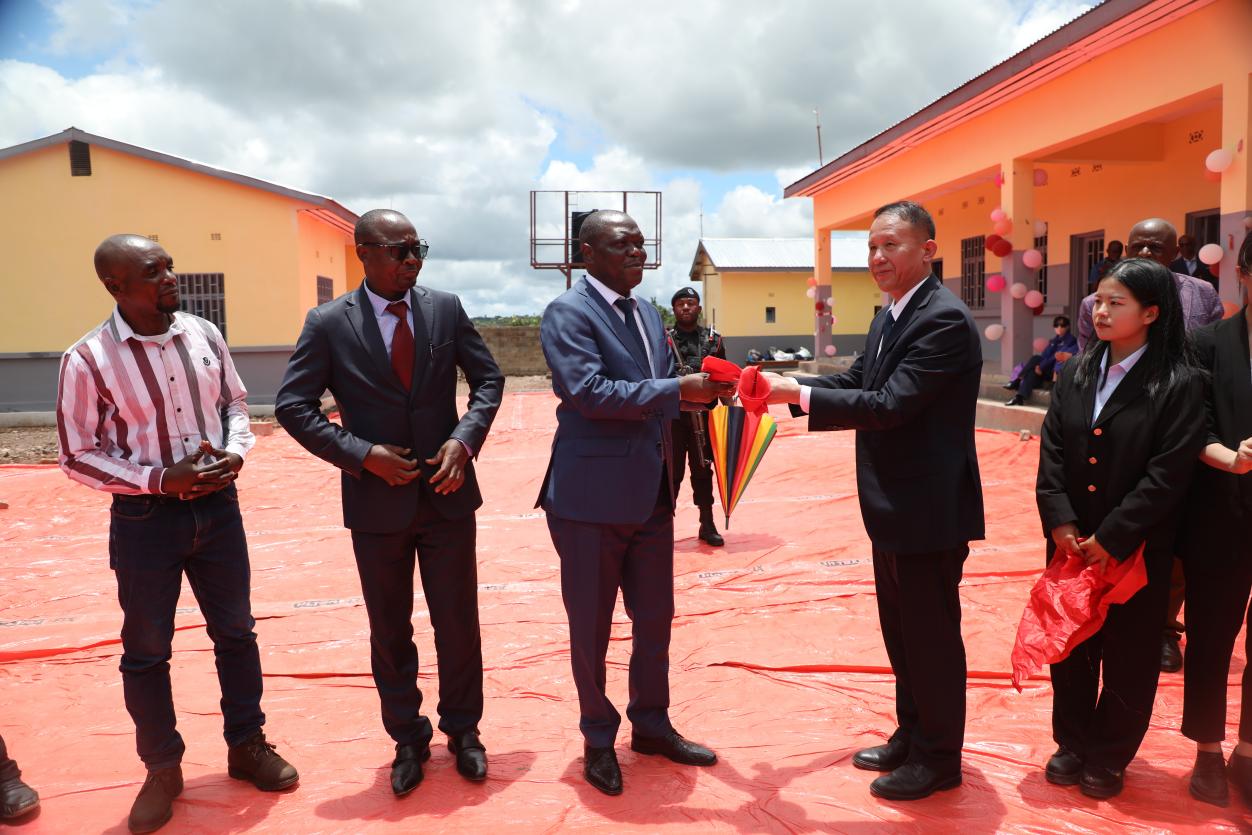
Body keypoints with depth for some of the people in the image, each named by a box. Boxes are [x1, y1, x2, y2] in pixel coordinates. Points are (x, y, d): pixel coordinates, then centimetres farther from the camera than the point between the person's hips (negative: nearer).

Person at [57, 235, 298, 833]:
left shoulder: (204, 335, -3)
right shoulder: (87, 360, -14)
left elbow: (235, 402, 10)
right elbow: (78, 456, -8)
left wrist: (235, 450, -10)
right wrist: (161, 480, -19)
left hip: (218, 506, 3)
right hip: (145, 517, -3)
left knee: (236, 633, 14)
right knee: (146, 650, 10)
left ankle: (247, 746, 33)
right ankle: (163, 770, 30)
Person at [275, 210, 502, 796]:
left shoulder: (446, 308, -1)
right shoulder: (328, 323, -6)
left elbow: (489, 379, 5)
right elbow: (292, 407, -5)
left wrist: (464, 439, -12)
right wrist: (361, 453, -15)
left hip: (447, 493, 1)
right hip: (377, 500, -1)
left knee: (458, 623, 11)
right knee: (390, 631, 13)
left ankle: (462, 730, 32)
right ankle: (408, 740, 32)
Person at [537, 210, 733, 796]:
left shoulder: (647, 313, 13)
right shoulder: (568, 313, -12)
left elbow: (661, 392, 14)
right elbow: (588, 392, -24)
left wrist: (700, 389, -7)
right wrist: (678, 390, -26)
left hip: (651, 493, 7)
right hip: (592, 495, -7)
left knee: (655, 619, 17)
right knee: (591, 626, 9)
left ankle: (651, 724, 36)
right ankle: (598, 739, 28)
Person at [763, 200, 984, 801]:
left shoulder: (944, 319, -20)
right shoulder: (889, 317, 11)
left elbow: (889, 405, -28)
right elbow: (855, 382, 10)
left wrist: (799, 395, -27)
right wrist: (791, 387, -4)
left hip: (929, 508, -10)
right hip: (893, 505, 10)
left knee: (931, 633, 5)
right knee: (899, 629, 21)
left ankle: (939, 757, 23)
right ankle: (912, 734, 38)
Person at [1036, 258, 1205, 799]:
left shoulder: (1180, 385, -11)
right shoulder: (1076, 374, 4)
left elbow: (1167, 476, -15)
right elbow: (1052, 453, 1)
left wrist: (1111, 538, -16)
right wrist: (1060, 521, -10)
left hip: (1135, 550, -4)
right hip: (1071, 542, 4)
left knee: (1127, 655, 10)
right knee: (1069, 647, 14)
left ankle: (1109, 759, 28)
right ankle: (1073, 743, 33)